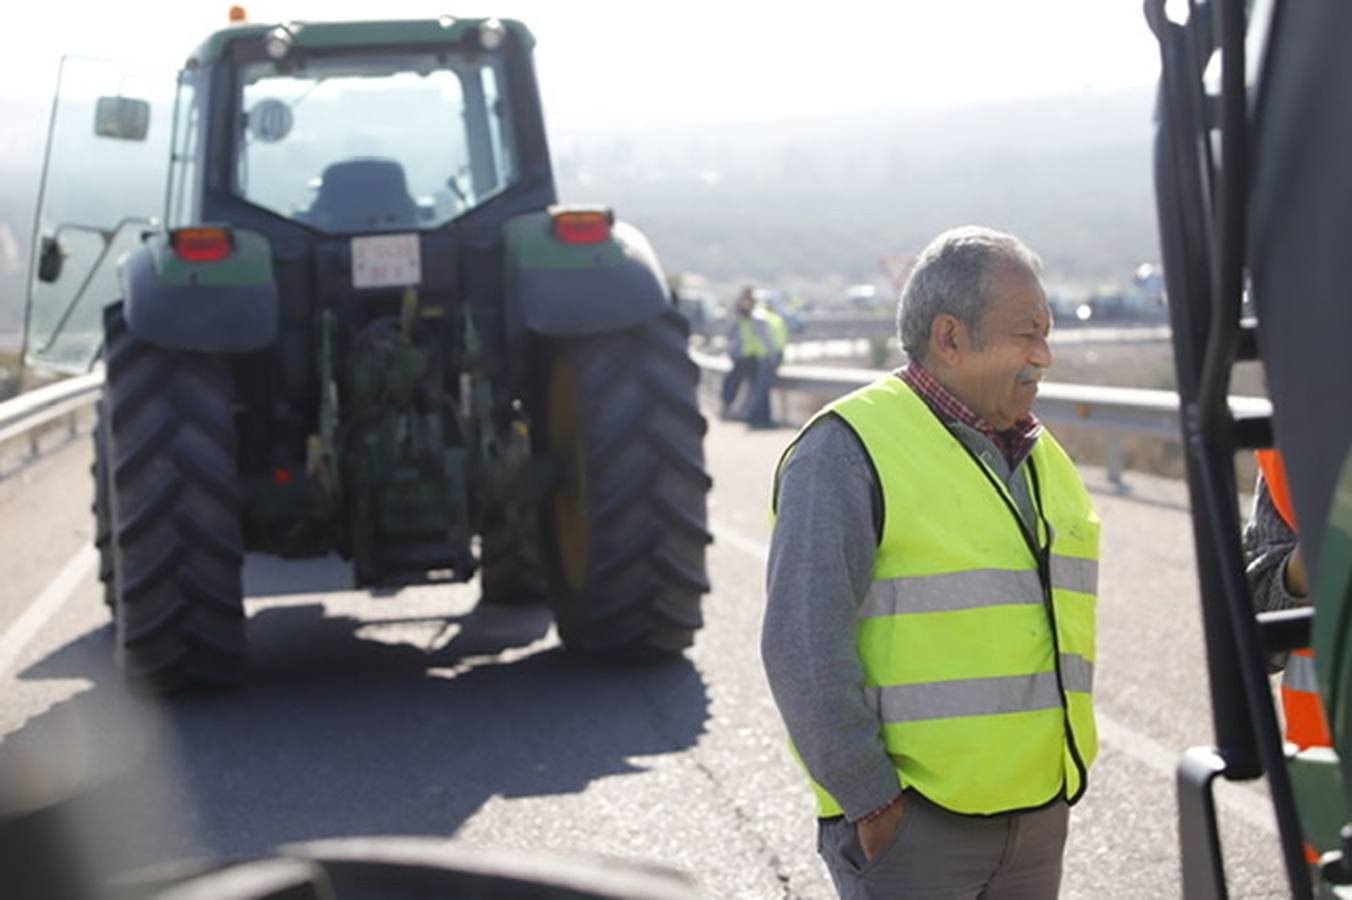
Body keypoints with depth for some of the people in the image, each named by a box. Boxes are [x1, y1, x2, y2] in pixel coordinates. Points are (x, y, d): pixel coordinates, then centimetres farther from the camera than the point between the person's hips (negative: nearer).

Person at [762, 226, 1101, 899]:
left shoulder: (1041, 456, 15)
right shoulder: (848, 449, -10)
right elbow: (802, 648, -16)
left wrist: (1071, 766, 17)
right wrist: (870, 798, -17)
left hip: (1039, 814, 8)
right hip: (908, 819, -7)